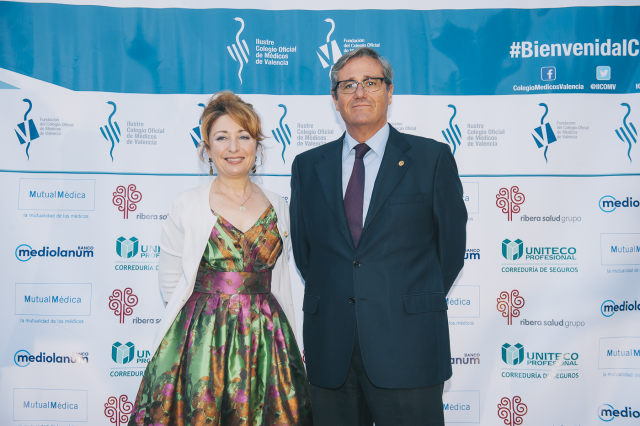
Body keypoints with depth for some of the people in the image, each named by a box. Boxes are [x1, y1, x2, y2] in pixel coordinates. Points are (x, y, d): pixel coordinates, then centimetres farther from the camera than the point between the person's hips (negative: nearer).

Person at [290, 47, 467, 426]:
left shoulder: (432, 158, 2)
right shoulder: (307, 166, 10)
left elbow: (452, 242, 5)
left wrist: (419, 303, 7)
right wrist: (328, 299, 9)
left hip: (406, 348, -2)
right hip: (329, 349, 3)